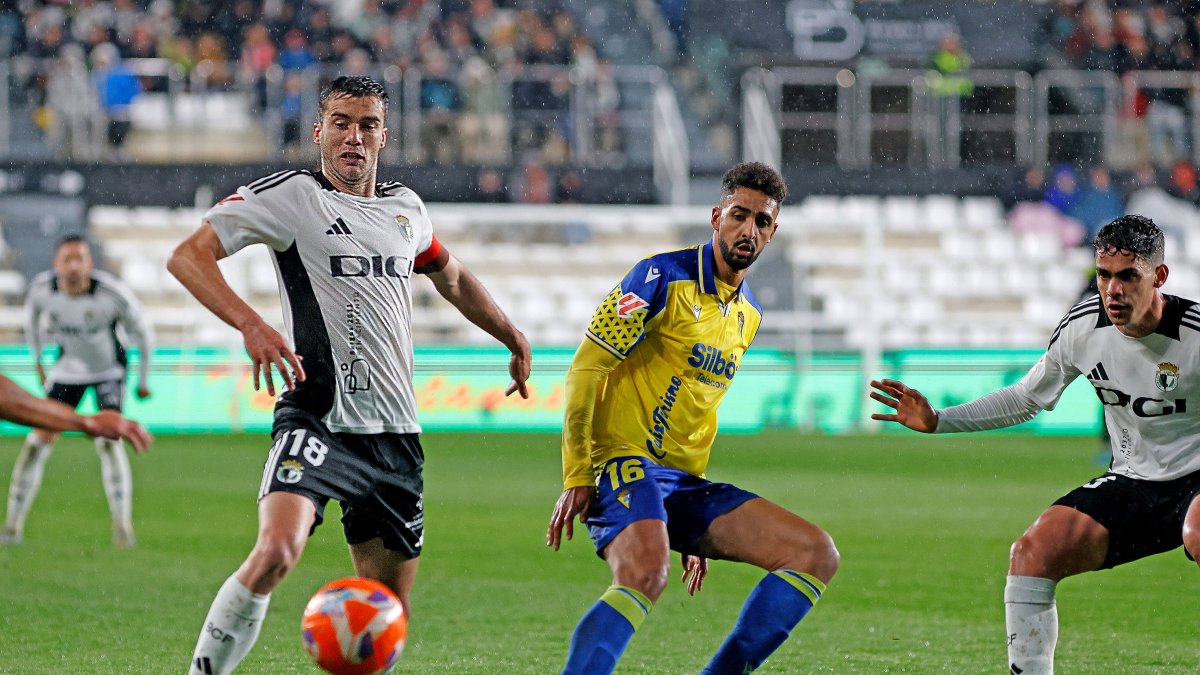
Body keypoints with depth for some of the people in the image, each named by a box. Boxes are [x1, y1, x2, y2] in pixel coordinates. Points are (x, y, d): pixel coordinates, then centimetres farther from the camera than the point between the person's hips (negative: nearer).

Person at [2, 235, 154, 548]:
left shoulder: (114, 294, -30)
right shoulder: (41, 289, -20)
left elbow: (141, 334, -13)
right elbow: (32, 316, 6)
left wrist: (144, 379, -2)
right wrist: (37, 360, 14)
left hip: (109, 369, -3)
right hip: (68, 367, 3)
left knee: (109, 439, -21)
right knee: (41, 438, -5)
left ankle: (122, 525, -16)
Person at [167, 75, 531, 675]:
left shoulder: (406, 208, 15)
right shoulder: (290, 195, -3)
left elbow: (450, 276, 36)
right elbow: (187, 256, -12)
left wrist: (515, 340, 39)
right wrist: (251, 325, -26)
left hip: (396, 434, 6)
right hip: (318, 419, -6)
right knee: (276, 553, -30)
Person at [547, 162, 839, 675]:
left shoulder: (748, 314, 17)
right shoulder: (665, 276, -6)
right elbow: (586, 369, -9)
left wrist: (698, 531, 28)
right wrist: (576, 476, -14)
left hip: (684, 479, 8)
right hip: (626, 460, -8)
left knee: (817, 554, -3)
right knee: (645, 572, -37)